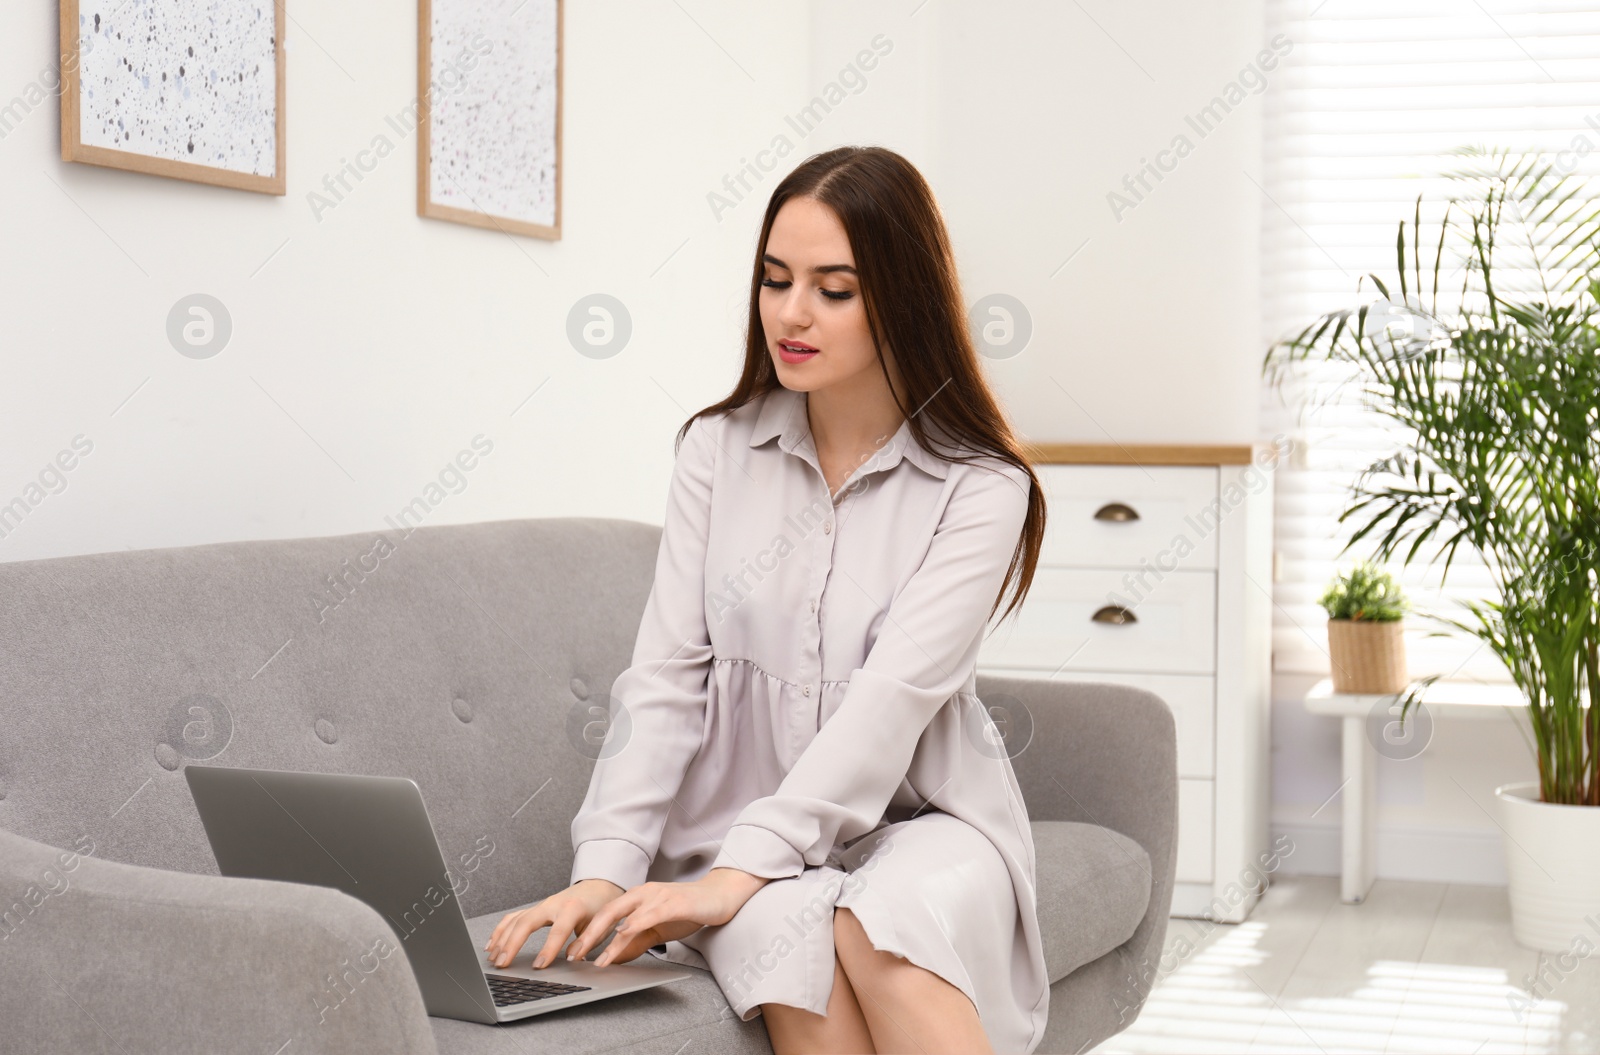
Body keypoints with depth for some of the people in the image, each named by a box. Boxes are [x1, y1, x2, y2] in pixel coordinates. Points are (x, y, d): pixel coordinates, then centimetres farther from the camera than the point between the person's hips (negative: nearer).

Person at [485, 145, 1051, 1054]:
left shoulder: (979, 490, -7)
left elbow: (892, 701, -19)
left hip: (919, 818, -1)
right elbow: (666, 674, -3)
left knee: (882, 929, -35)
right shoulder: (720, 451, 3)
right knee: (788, 932, -32)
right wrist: (606, 869, -19)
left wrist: (730, 878, -30)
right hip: (742, 818, 2)